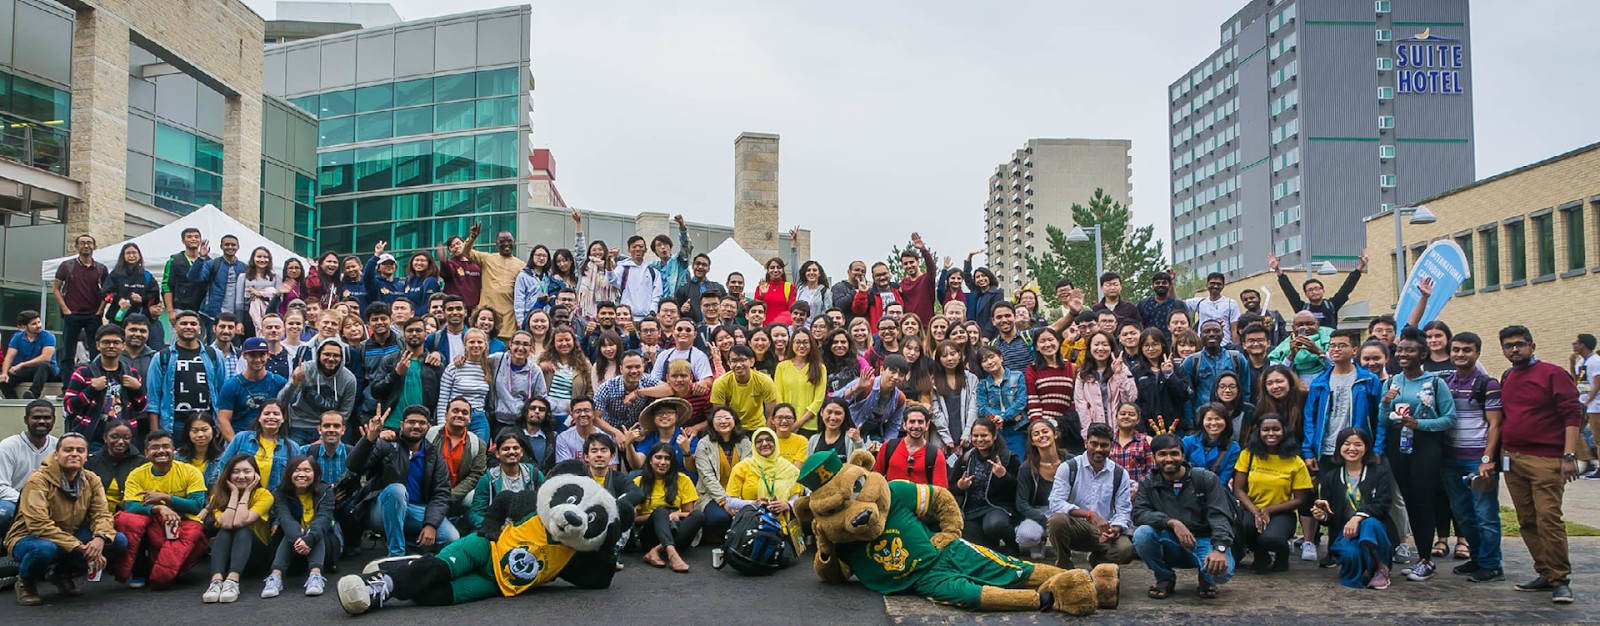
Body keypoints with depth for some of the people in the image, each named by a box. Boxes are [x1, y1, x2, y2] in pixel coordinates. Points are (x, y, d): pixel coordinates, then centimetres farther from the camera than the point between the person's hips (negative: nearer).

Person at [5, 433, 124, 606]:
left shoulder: (91, 480, -2)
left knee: (119, 541, -14)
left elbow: (102, 514, -8)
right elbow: (39, 524, -29)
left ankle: (64, 573, 9)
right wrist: (78, 547, -34)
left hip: (71, 537, 6)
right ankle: (26, 580, -3)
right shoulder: (38, 481, -20)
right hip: (29, 538, -6)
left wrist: (100, 538, -33)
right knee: (45, 549, -41)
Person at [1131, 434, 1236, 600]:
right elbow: (1138, 514, -12)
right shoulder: (1149, 483, 3)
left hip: (1204, 541, -1)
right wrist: (1172, 522, -28)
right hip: (1171, 545, 2)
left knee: (1221, 571, -33)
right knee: (1142, 534, -28)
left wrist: (1220, 549, -31)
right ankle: (1165, 578, -1)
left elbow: (1219, 516, -13)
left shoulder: (1206, 479, -2)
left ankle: (1206, 579, 8)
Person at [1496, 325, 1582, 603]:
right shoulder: (1505, 379, 16)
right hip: (1512, 459, 6)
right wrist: (1488, 456, 14)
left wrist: (1569, 455, -16)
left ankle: (1560, 580, -3)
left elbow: (1573, 415, -8)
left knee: (1548, 518, -11)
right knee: (1527, 521, 7)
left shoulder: (1553, 374, -3)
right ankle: (1546, 574, 16)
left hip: (1546, 460, -6)